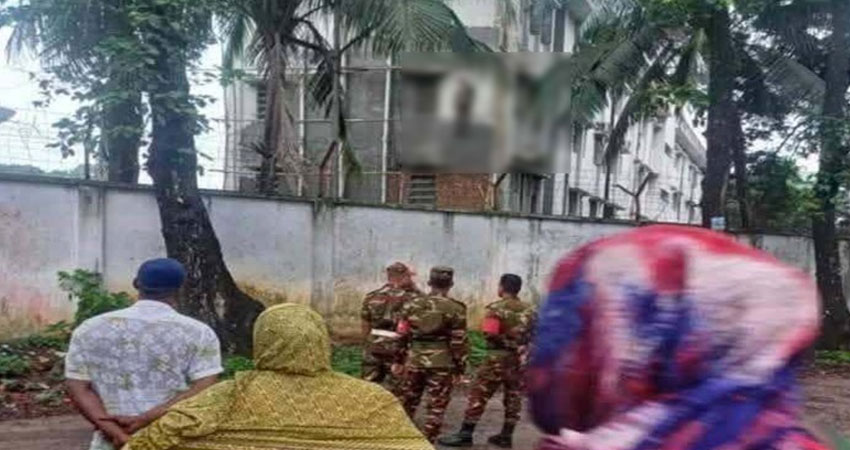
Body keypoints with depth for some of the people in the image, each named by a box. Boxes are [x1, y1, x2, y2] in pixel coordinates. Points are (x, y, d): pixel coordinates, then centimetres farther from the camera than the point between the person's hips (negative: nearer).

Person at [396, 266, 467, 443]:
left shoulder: (412, 304, 3)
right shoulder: (455, 309, -6)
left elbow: (402, 335, 5)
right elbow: (458, 342, -7)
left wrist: (398, 359, 13)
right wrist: (459, 368, 0)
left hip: (414, 361, 4)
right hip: (442, 364, -3)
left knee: (408, 403, 17)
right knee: (436, 407, 5)